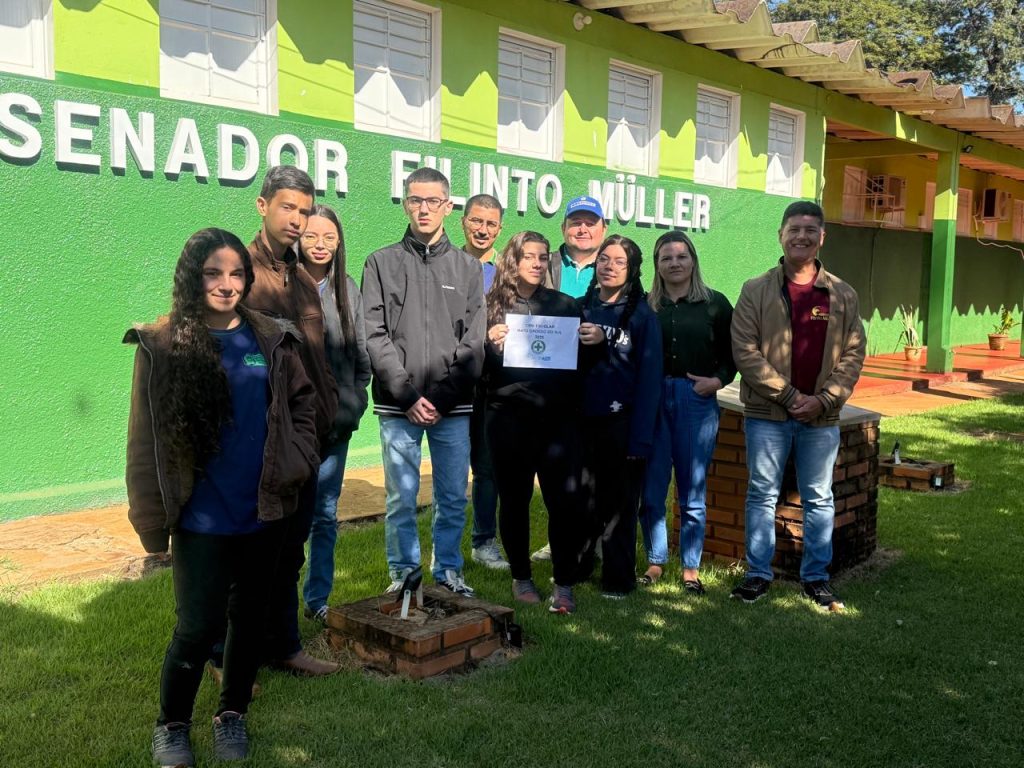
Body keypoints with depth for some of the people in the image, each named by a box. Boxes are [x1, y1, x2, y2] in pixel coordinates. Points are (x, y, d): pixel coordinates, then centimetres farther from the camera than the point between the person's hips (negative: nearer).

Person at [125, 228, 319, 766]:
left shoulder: (271, 340, 0)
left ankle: (232, 714, 35)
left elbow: (302, 402, 12)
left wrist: (296, 461, -1)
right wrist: (152, 514, -8)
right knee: (198, 626, -1)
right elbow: (145, 437, -6)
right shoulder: (162, 345, -7)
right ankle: (171, 725, 24)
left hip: (264, 511, 3)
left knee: (250, 615, 15)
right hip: (202, 517, -3)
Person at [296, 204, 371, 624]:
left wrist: (354, 401, 2)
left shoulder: (348, 289, 7)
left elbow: (362, 354, 11)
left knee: (326, 513, 11)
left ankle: (318, 598, 23)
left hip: (336, 423, 4)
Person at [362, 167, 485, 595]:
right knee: (401, 499, 4)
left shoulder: (468, 268, 9)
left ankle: (448, 571, 24)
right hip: (398, 406, -1)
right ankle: (404, 573, 20)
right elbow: (375, 337, -2)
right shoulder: (381, 263, 5)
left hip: (453, 407, 1)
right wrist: (409, 396, -10)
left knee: (453, 497, 8)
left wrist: (441, 397, -8)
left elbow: (474, 342, 3)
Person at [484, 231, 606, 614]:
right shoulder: (493, 305, 3)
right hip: (510, 419, -1)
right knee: (514, 500, 9)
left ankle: (564, 584, 9)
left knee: (565, 501, -3)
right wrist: (489, 343, -18)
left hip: (558, 419, 1)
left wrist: (597, 339, -6)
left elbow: (585, 359, 14)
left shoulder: (564, 304, 9)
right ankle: (521, 577, 25)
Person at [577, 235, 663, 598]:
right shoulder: (581, 308, 9)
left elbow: (649, 379, -7)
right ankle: (574, 567, 26)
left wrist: (640, 438, -13)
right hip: (582, 421, 3)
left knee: (618, 504, 6)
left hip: (621, 424, -3)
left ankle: (618, 579, 18)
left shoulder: (643, 316, -3)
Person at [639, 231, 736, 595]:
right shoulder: (645, 305, 7)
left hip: (696, 401, -1)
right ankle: (655, 561, 20)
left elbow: (732, 353, 7)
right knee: (651, 489, 3)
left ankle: (691, 568, 17)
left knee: (693, 493, 5)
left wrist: (719, 380, -8)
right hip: (652, 399, 1)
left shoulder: (715, 303, 5)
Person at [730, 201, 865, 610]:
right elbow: (745, 350, -8)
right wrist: (788, 395, -14)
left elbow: (853, 354, 3)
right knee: (762, 494, 7)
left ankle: (816, 576, 23)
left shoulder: (843, 295, 4)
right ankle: (758, 573, 18)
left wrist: (824, 399, -11)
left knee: (819, 499, 10)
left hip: (821, 417, 2)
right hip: (767, 414, -1)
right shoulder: (756, 291, -2)